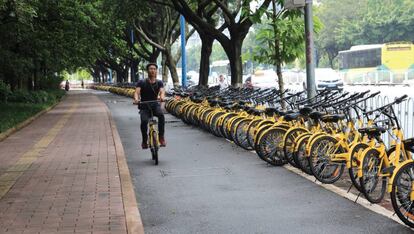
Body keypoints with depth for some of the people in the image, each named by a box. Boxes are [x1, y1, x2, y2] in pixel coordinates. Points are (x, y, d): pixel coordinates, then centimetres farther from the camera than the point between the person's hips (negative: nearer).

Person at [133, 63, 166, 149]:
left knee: (161, 115, -33)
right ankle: (144, 141, -6)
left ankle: (161, 137, -23)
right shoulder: (142, 82, -1)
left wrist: (162, 97, -40)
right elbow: (137, 92, -16)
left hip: (155, 105, 1)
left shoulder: (159, 83, 3)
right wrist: (136, 99, -40)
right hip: (144, 107, -1)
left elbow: (162, 91, -15)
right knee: (144, 121, -29)